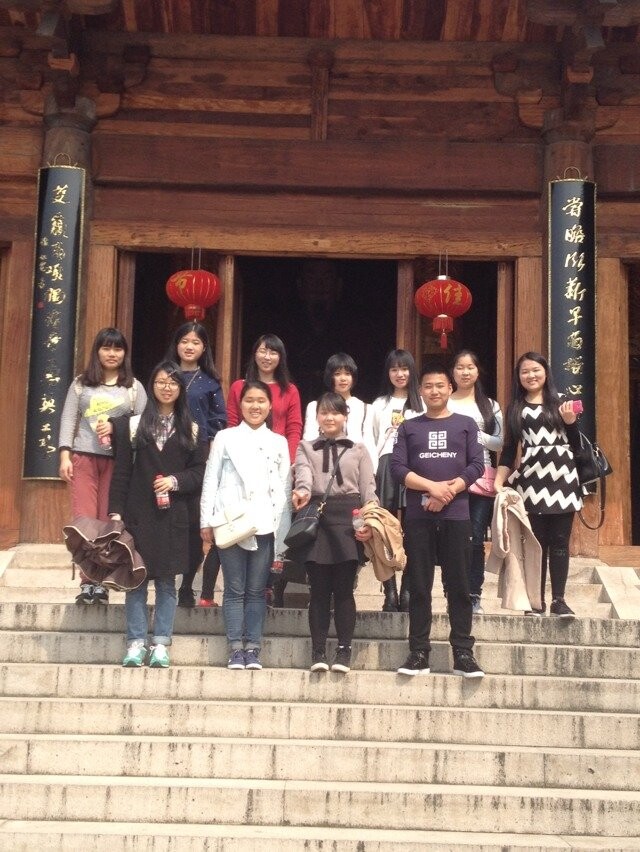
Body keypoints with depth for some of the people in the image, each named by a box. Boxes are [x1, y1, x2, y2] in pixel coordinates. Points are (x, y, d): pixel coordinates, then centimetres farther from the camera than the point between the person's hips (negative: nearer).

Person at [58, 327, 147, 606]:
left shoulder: (133, 387, 9)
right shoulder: (81, 383, 11)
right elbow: (68, 420, 5)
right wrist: (65, 456, -4)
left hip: (118, 460, 0)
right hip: (84, 457, 1)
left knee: (108, 522, -2)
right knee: (83, 520, -6)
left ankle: (101, 583, 2)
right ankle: (87, 582, -4)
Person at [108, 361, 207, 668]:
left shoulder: (191, 429, 9)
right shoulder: (134, 424, 6)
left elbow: (199, 472, 6)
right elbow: (121, 471, 3)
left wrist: (175, 481, -12)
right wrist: (116, 511, -3)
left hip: (172, 516, 0)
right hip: (138, 514, 0)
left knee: (167, 581, 2)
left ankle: (161, 644, 6)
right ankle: (136, 643, 5)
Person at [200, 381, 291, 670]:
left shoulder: (279, 442, 13)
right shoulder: (225, 438, 9)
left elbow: (284, 488, 9)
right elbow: (210, 480, 7)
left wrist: (282, 533, 3)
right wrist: (206, 521, -1)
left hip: (265, 525, 1)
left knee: (256, 590, 3)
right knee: (235, 589, 0)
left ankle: (253, 648, 7)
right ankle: (236, 648, 3)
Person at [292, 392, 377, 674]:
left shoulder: (359, 450, 14)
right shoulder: (306, 448, 15)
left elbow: (368, 489, 7)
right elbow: (303, 473, -6)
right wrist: (303, 491, -29)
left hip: (348, 516, 0)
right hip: (316, 516, 0)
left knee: (344, 587, -1)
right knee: (319, 588, 0)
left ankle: (344, 650, 4)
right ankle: (318, 650, 4)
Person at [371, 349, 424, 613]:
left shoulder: (421, 404, 8)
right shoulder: (379, 404, 14)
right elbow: (373, 442, 11)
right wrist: (372, 473, 0)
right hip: (386, 468, 1)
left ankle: (406, 591, 5)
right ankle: (390, 593, 1)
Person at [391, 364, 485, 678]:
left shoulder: (465, 424, 11)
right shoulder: (409, 427, 12)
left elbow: (477, 466, 2)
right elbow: (397, 468, 1)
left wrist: (447, 492, -11)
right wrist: (433, 487, -12)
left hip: (456, 515, -1)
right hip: (418, 517, 1)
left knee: (458, 586, -1)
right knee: (419, 587, 2)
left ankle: (463, 654, 2)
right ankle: (419, 653, 5)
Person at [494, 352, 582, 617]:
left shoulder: (560, 404, 10)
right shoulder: (515, 409, 12)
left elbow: (576, 445, 9)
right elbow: (509, 448, 11)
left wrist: (570, 421, -9)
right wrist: (499, 481, 2)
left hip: (562, 477, 0)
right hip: (531, 479, 0)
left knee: (559, 541, -1)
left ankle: (559, 600, 4)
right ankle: (536, 600, 5)